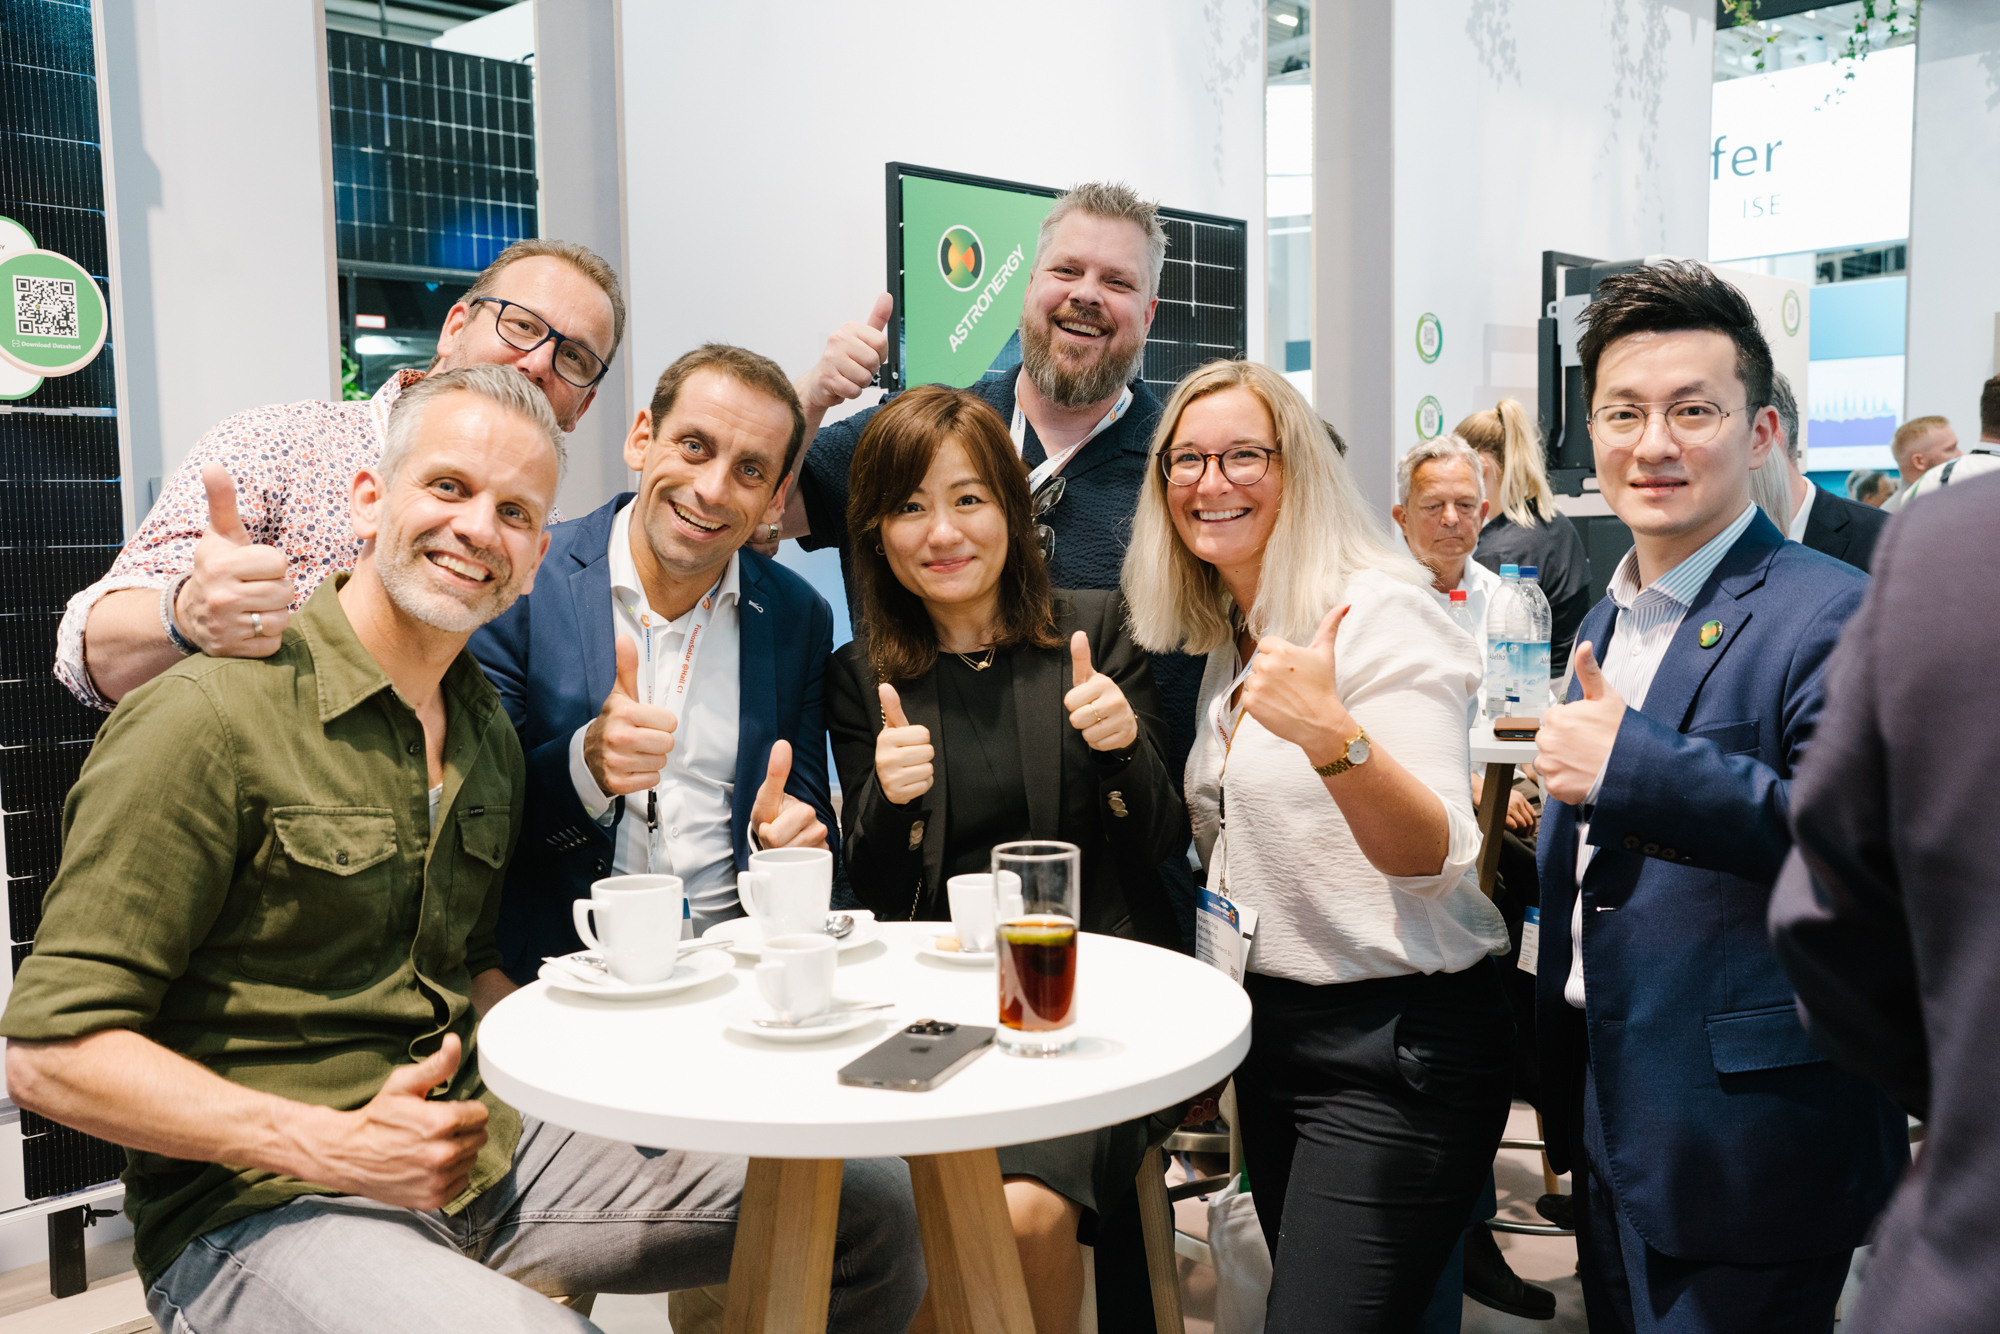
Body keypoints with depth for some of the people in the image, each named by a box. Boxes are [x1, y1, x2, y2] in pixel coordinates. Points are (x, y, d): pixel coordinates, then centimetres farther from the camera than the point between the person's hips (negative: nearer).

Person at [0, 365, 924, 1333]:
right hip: (264, 1208, -7)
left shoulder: (489, 735, 11)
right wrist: (334, 1146, -22)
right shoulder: (211, 717, -13)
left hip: (484, 1160, 7)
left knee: (873, 1203, 1)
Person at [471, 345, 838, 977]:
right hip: (564, 967, -3)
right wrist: (584, 766, -22)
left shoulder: (800, 619, 5)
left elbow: (810, 813, 11)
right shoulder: (523, 583, -4)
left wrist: (788, 836, -13)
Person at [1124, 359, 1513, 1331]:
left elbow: (1438, 861, -22)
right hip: (1270, 1033, 8)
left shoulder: (1378, 613, -13)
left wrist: (1334, 739, -38)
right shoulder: (1226, 642, 11)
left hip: (1396, 1049, -8)